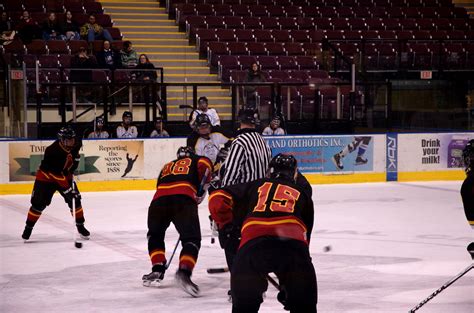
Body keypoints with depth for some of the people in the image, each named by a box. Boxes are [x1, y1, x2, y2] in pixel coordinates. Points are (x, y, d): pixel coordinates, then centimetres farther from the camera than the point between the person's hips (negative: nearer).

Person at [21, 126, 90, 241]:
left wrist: (71, 170, 6)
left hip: (65, 174, 6)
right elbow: (58, 175, -35)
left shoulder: (76, 144, -15)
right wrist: (68, 189, -37)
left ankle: (80, 226, 11)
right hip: (46, 176, -5)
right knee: (39, 203, -9)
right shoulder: (53, 151, -35)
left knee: (75, 199, -3)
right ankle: (28, 227, 7)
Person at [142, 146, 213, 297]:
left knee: (155, 235, 28)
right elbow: (205, 164, 5)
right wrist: (202, 188, 11)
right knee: (192, 239, 2)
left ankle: (157, 269, 18)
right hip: (184, 199, -3)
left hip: (159, 199, 3)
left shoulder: (167, 167, 40)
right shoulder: (196, 160, 28)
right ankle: (184, 272, -21)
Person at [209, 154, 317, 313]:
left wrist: (226, 225, 36)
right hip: (292, 242, 0)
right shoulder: (302, 194, 32)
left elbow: (217, 197, 20)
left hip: (254, 241, 0)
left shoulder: (255, 186, 30)